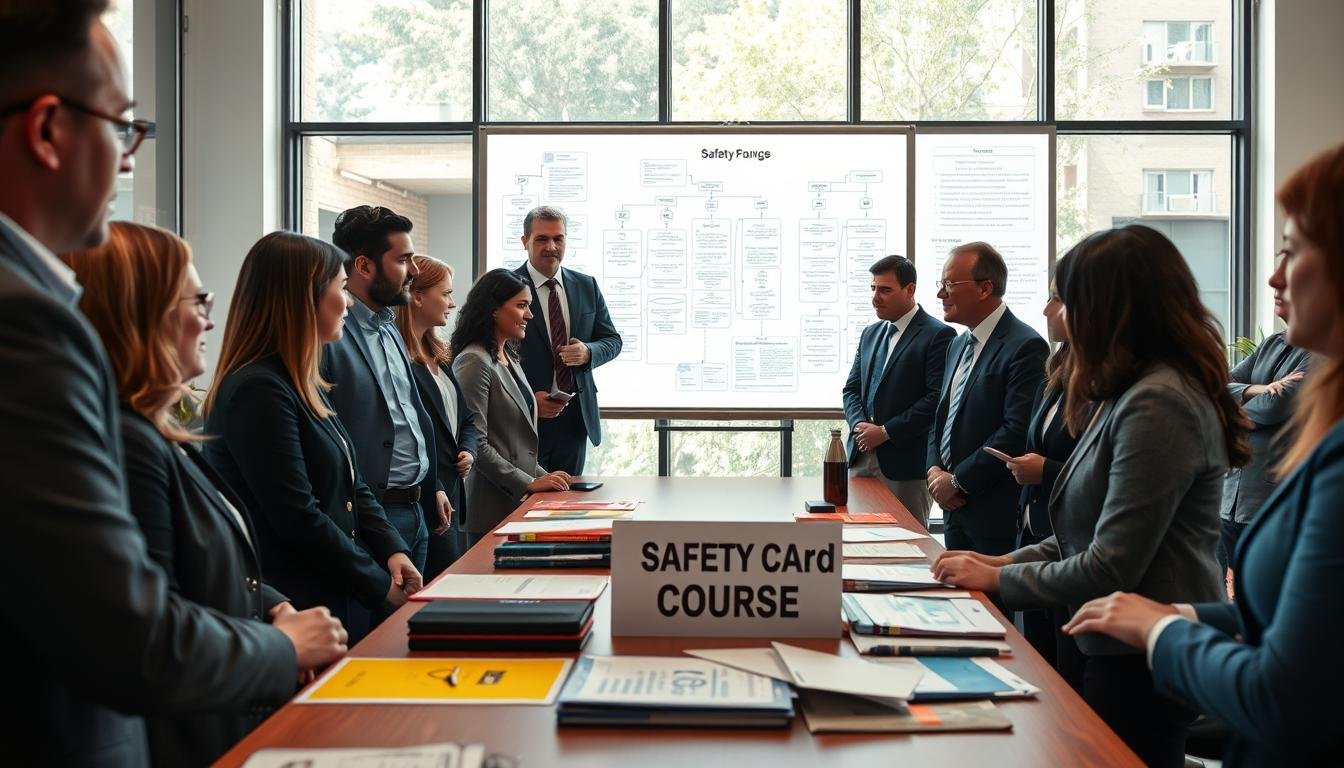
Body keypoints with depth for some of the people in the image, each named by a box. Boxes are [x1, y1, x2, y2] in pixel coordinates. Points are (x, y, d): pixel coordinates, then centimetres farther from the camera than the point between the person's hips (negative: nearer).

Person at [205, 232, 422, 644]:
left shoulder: (306, 388, 12)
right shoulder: (259, 391, -19)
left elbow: (351, 485, 14)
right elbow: (299, 518, -22)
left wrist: (393, 551, -1)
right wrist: (381, 585, -13)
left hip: (341, 599, 9)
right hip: (298, 612, -9)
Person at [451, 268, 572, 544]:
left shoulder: (508, 358, 15)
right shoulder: (474, 362, -14)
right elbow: (475, 443, -19)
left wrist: (542, 475, 10)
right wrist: (529, 483, -17)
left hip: (518, 502, 9)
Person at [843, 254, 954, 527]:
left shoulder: (938, 336, -7)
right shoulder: (870, 333, 16)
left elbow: (938, 398, -14)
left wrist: (886, 432, -14)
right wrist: (861, 425, -4)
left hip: (905, 461, -6)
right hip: (862, 457, 6)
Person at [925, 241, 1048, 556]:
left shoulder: (1026, 347, -14)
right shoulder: (958, 345, 15)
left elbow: (1018, 431, -21)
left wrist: (958, 481, -16)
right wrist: (934, 469, 1)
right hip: (957, 509, 8)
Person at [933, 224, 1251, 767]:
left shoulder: (1158, 404, -22)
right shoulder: (1135, 392, 12)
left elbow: (1109, 569, -23)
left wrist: (996, 579, -11)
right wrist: (1006, 561, 5)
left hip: (1143, 660, -10)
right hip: (1123, 647, 10)